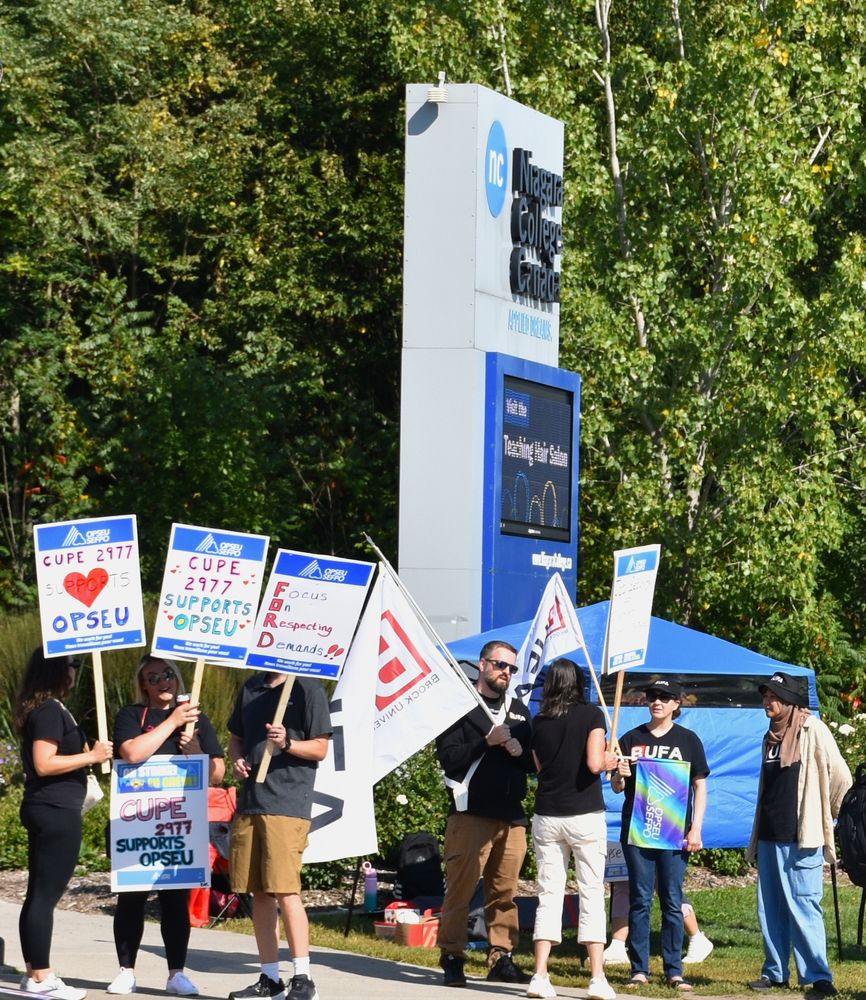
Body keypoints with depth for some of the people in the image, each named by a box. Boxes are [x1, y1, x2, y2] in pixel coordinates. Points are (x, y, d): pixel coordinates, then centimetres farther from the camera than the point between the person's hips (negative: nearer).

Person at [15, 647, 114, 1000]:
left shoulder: (45, 709, 15)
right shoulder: (50, 710, -15)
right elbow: (44, 763, -22)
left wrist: (88, 753, 19)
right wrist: (91, 756, -18)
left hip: (45, 810, 10)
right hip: (56, 811, -10)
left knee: (38, 894, 12)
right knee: (46, 894, -7)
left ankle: (34, 971, 17)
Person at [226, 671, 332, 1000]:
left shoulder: (307, 689, -3)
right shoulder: (251, 688, 16)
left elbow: (320, 749, -4)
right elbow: (236, 737, 25)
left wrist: (287, 743, -21)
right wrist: (237, 760, 4)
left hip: (287, 804, -7)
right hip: (249, 801, 7)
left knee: (285, 890, -12)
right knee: (258, 892, 8)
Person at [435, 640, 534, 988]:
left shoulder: (518, 710, 19)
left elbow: (535, 763, 18)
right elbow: (448, 758, -8)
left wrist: (519, 751, -3)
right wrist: (487, 742, -17)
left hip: (512, 816, 5)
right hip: (471, 813, -5)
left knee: (505, 892, 5)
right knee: (460, 890, -8)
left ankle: (501, 959, 10)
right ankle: (452, 959, -5)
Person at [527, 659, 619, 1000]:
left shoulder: (539, 721, 6)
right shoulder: (591, 715, -5)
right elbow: (594, 763, -14)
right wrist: (609, 761, 6)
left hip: (547, 816, 3)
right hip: (585, 815, -3)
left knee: (549, 895, 6)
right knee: (591, 894, 0)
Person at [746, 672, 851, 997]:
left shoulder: (812, 730, -8)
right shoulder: (772, 736, 15)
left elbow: (841, 777, -8)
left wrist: (827, 817, 3)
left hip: (801, 836, -8)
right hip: (770, 835, 8)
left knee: (802, 906, -10)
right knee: (770, 907, 9)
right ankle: (775, 972, 16)